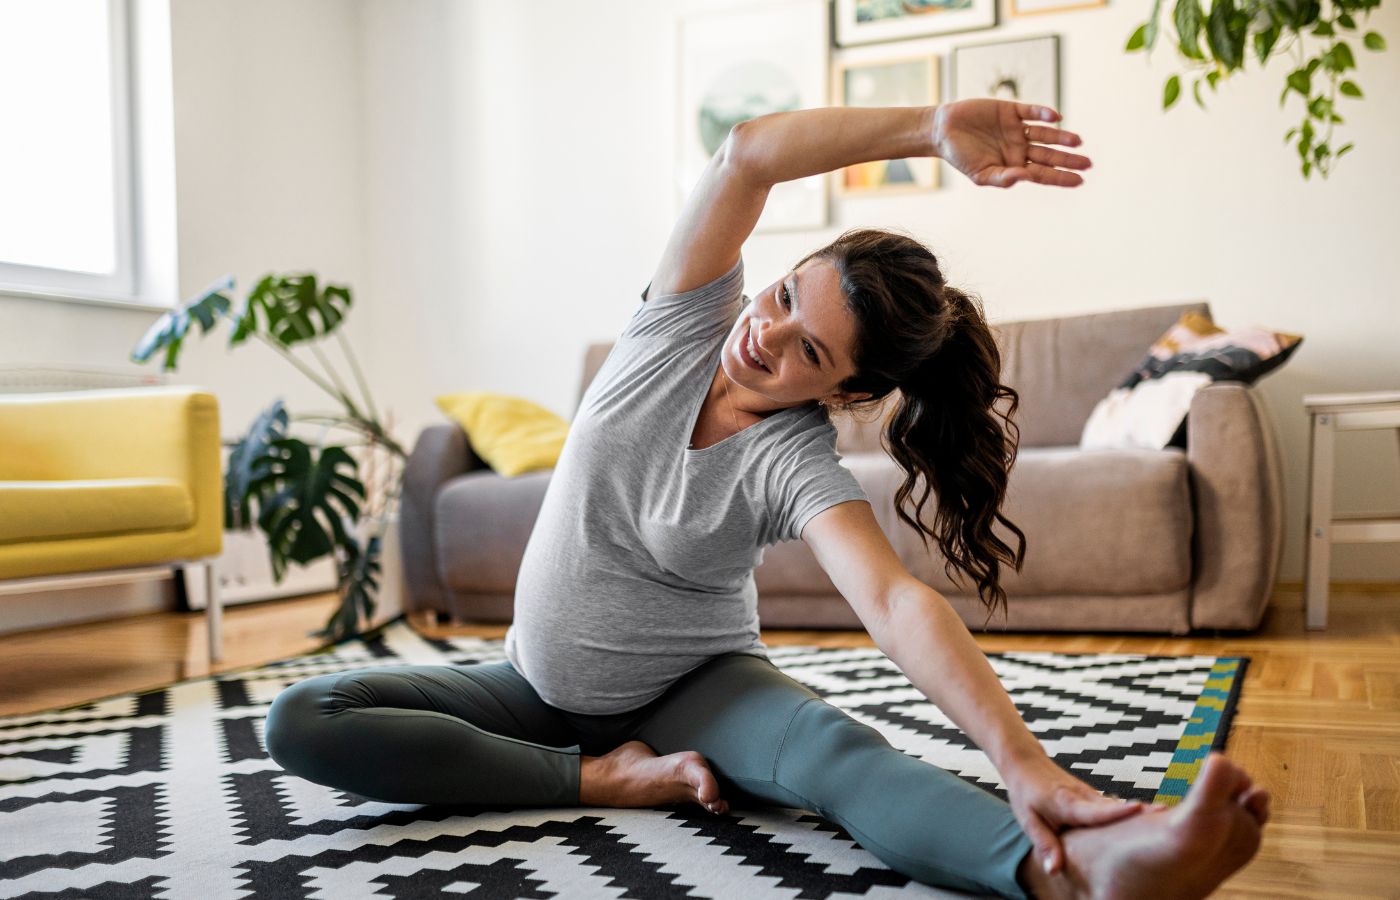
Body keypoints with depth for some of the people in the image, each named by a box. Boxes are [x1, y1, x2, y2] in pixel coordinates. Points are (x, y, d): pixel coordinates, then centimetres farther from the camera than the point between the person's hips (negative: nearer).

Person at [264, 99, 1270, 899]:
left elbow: (895, 602, -39)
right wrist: (933, 126, -32)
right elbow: (749, 153, -26)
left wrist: (1022, 758, -54)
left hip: (693, 688, -4)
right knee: (302, 720, -15)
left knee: (834, 747, -37)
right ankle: (610, 779, -20)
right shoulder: (684, 322, -13)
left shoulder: (798, 466, -22)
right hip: (542, 686, 4)